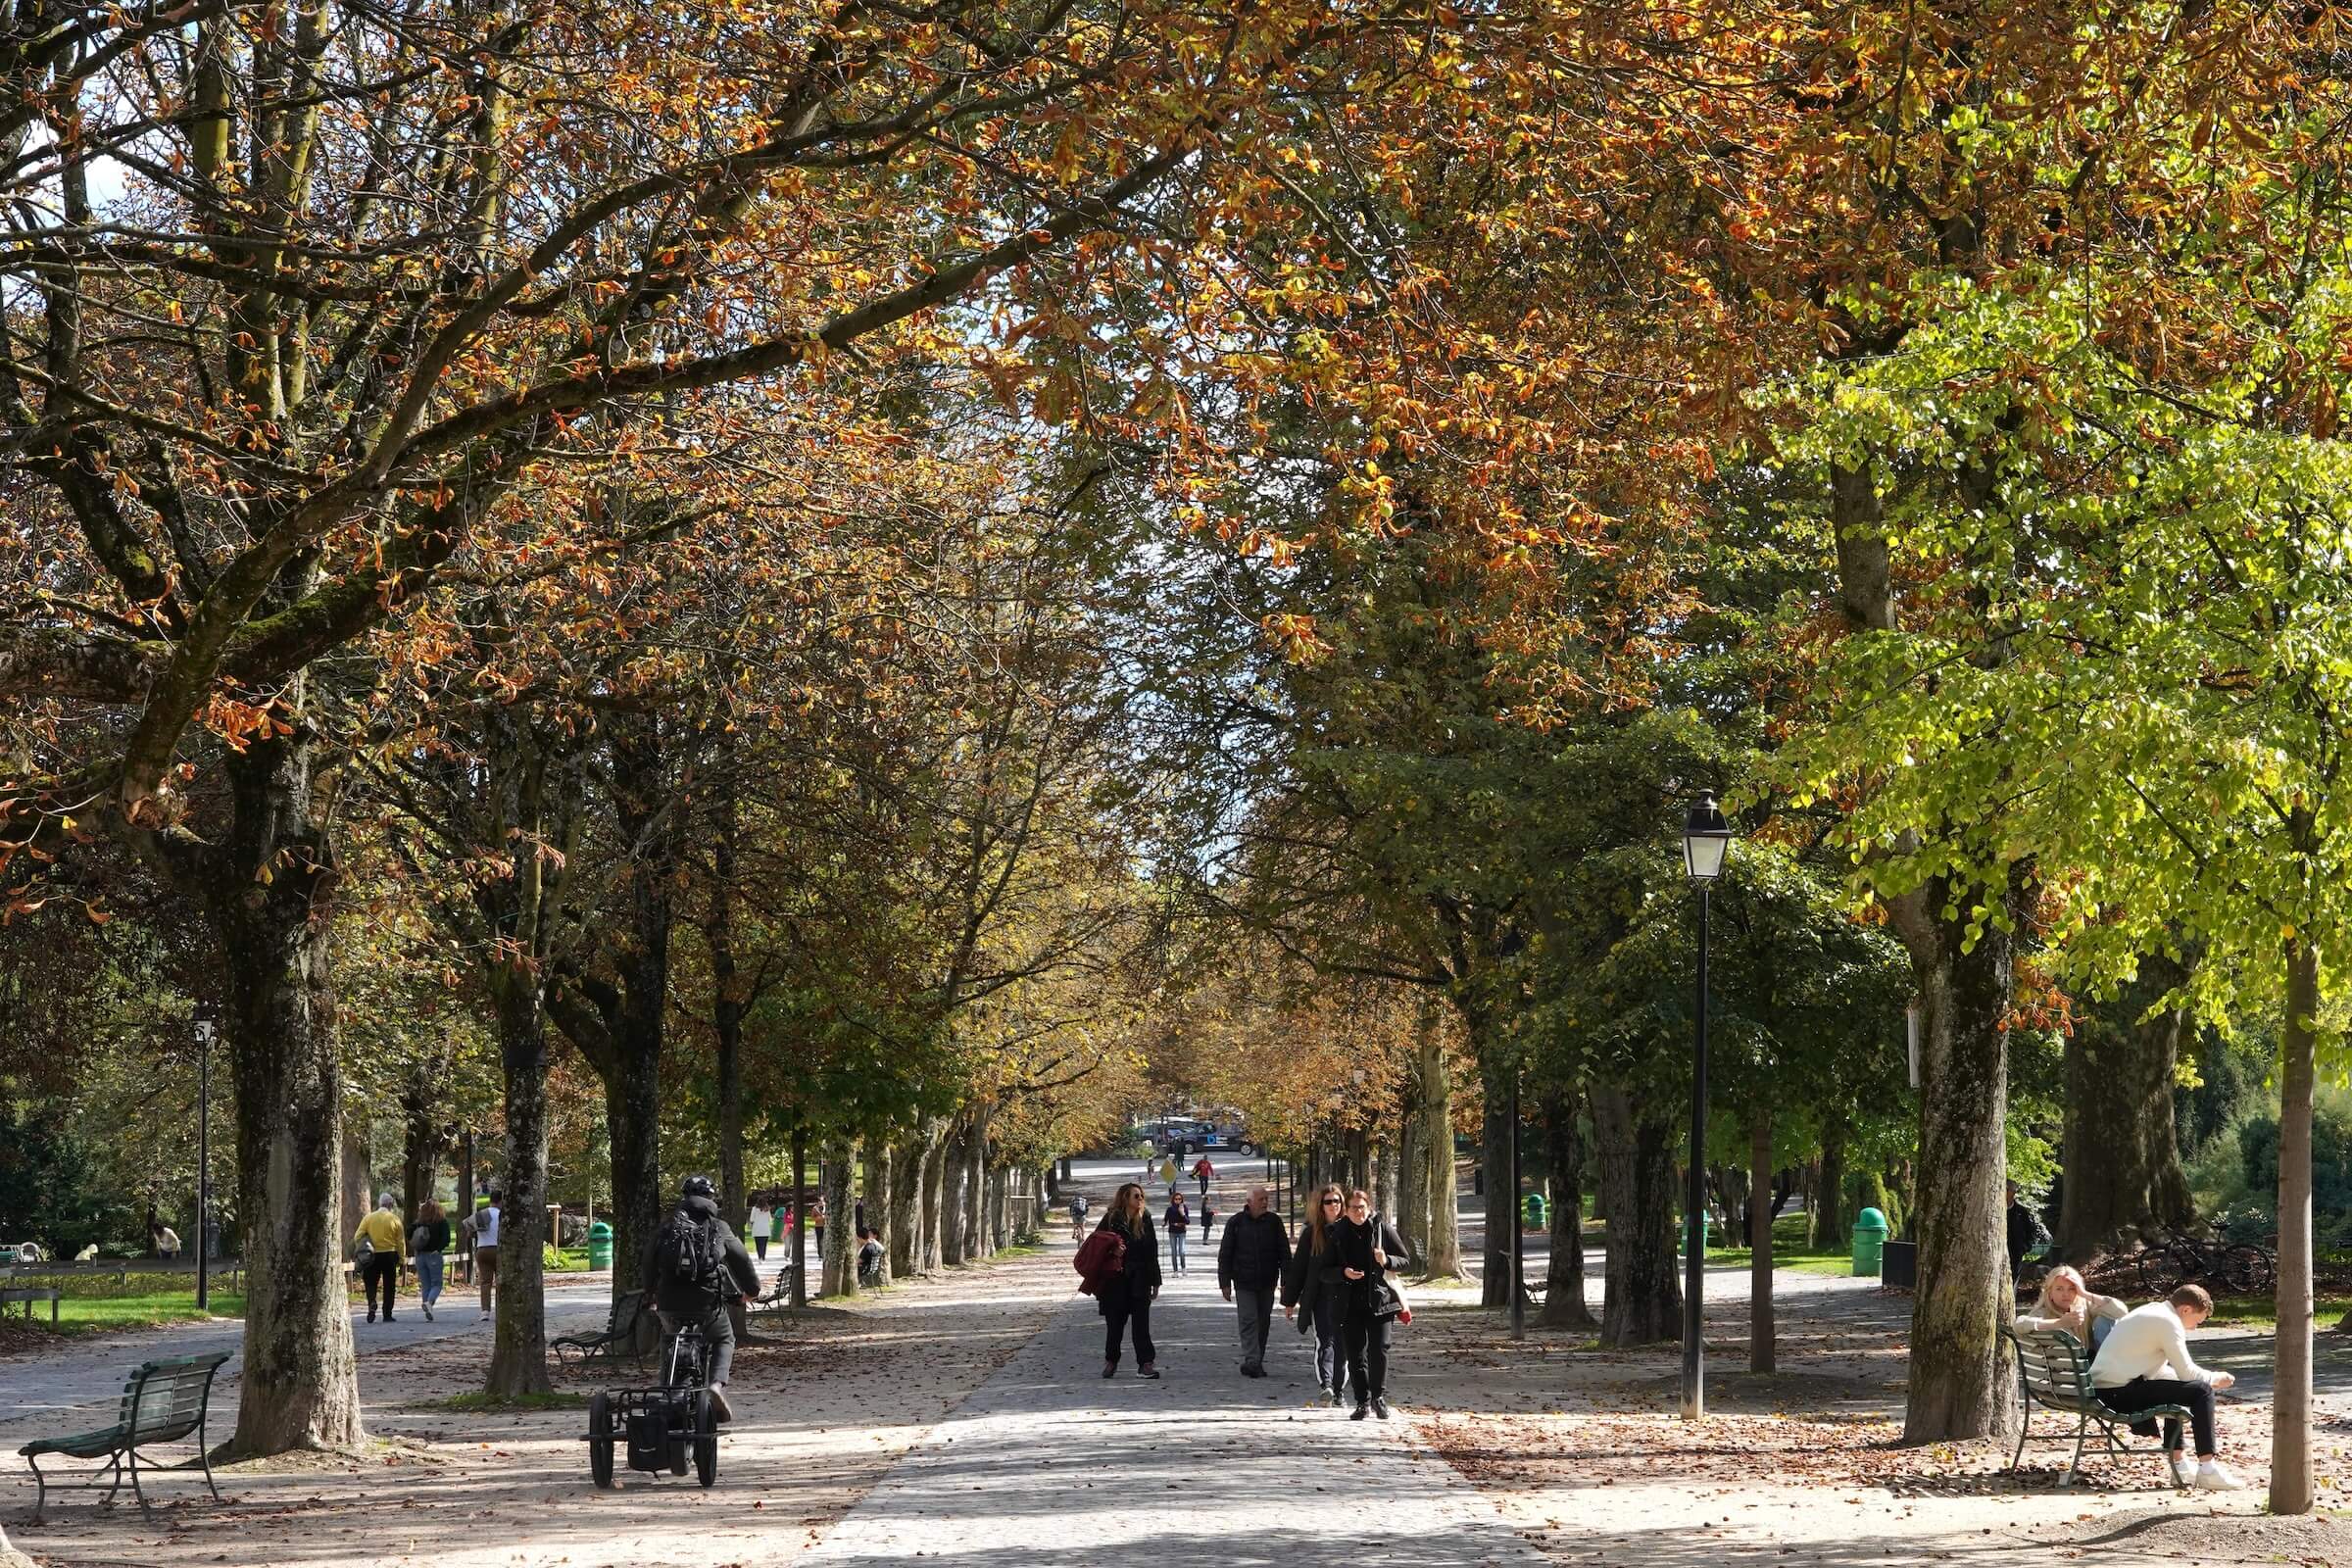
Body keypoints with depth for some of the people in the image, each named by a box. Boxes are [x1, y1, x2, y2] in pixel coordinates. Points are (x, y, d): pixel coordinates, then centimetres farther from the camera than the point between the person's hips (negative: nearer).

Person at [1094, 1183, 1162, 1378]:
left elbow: (1152, 1252, 8)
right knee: (1114, 1322, 6)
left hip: (1139, 1280, 1)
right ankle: (1111, 1362, 19)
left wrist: (1155, 1282, 6)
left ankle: (1146, 1364, -4)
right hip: (1116, 1280, -1)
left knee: (1141, 1322, -4)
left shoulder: (1144, 1219, 5)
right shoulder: (1111, 1219, -3)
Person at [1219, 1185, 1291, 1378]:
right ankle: (1252, 1361, -19)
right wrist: (1225, 1282, -1)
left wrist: (1286, 1280, 0)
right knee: (1248, 1321, -12)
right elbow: (1225, 1254, 4)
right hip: (1244, 1283, -2)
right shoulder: (1236, 1223, 0)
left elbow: (1284, 1252, 7)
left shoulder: (1274, 1222, 4)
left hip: (1267, 1282, 2)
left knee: (1263, 1323, 8)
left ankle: (1257, 1363, 17)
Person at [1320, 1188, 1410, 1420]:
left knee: (1379, 1349, -9)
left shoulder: (1382, 1229, 2)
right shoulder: (1338, 1235, 4)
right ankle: (1363, 1402, 11)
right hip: (1350, 1304, 2)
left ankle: (1379, 1396, 5)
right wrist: (1344, 1273, -14)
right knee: (1355, 1353, 3)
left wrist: (1387, 1261, -14)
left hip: (1378, 1301, -2)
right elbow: (1325, 1272, 6)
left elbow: (1405, 1261, 7)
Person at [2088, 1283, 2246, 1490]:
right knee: (2201, 1391, -9)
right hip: (2119, 1392, -10)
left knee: (2175, 1389, 33)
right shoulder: (2168, 1322, -10)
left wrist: (2210, 1378, 21)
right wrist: (2215, 1379, 7)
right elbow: (2187, 1372, -12)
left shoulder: (2150, 1312, 21)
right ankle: (2208, 1471, -8)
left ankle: (2179, 1465, 32)